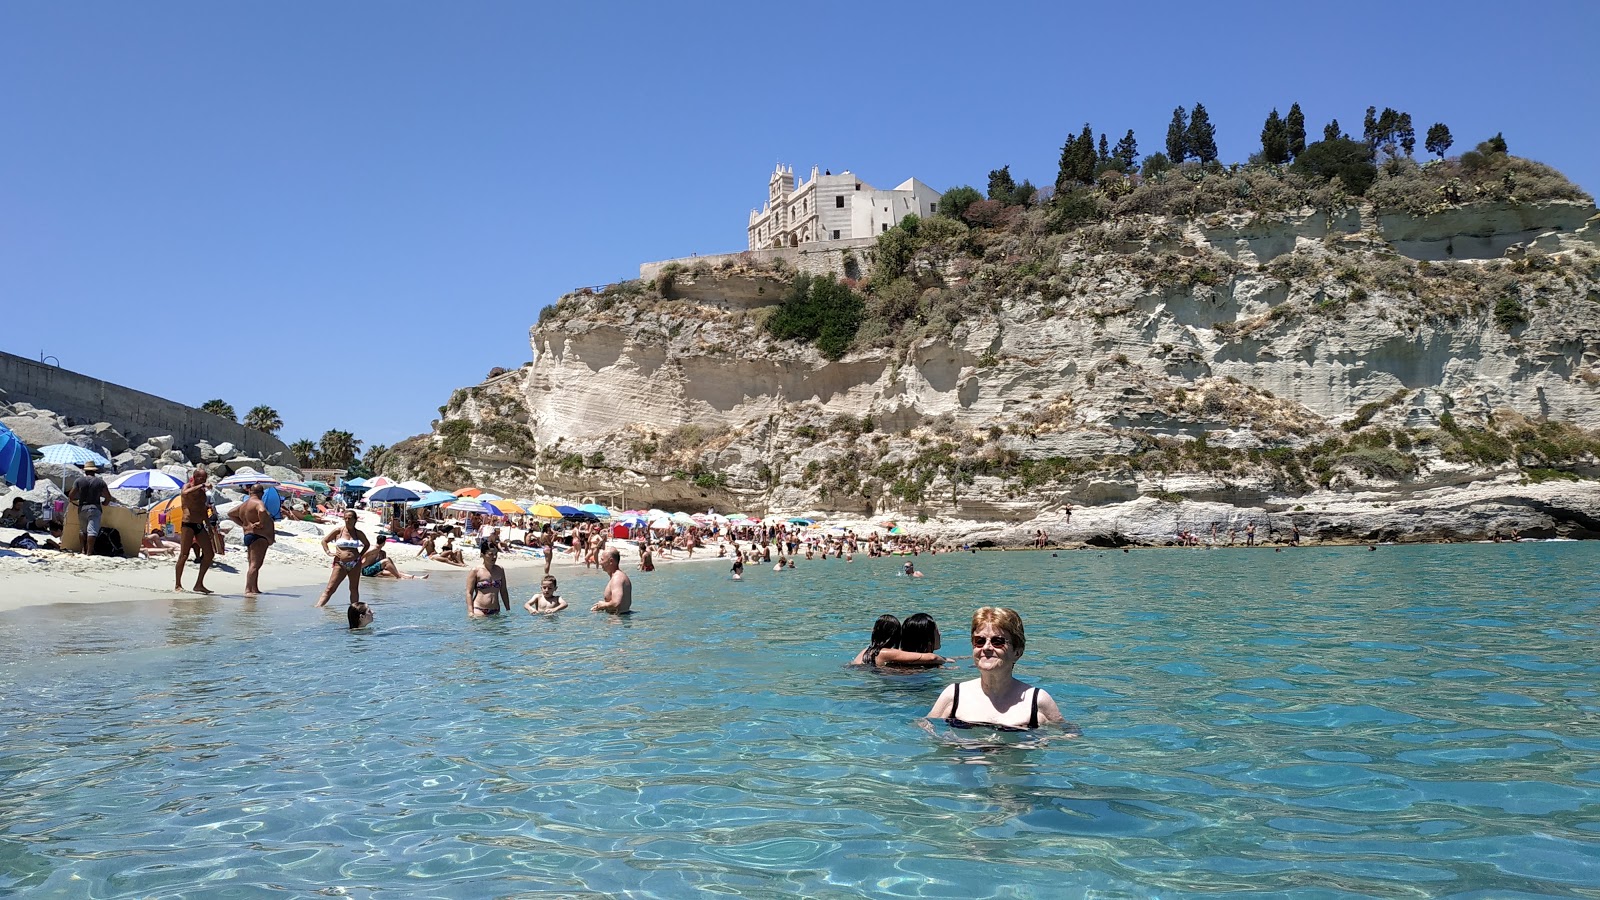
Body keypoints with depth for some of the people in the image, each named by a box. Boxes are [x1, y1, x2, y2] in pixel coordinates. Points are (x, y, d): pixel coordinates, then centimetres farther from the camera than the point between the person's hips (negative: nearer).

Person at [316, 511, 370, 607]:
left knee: (354, 589, 6)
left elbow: (367, 544, 24)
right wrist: (329, 553, 0)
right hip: (340, 564, -2)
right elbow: (324, 541, 10)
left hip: (355, 564, 2)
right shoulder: (338, 531, 1)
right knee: (330, 589, -9)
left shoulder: (359, 533, 7)